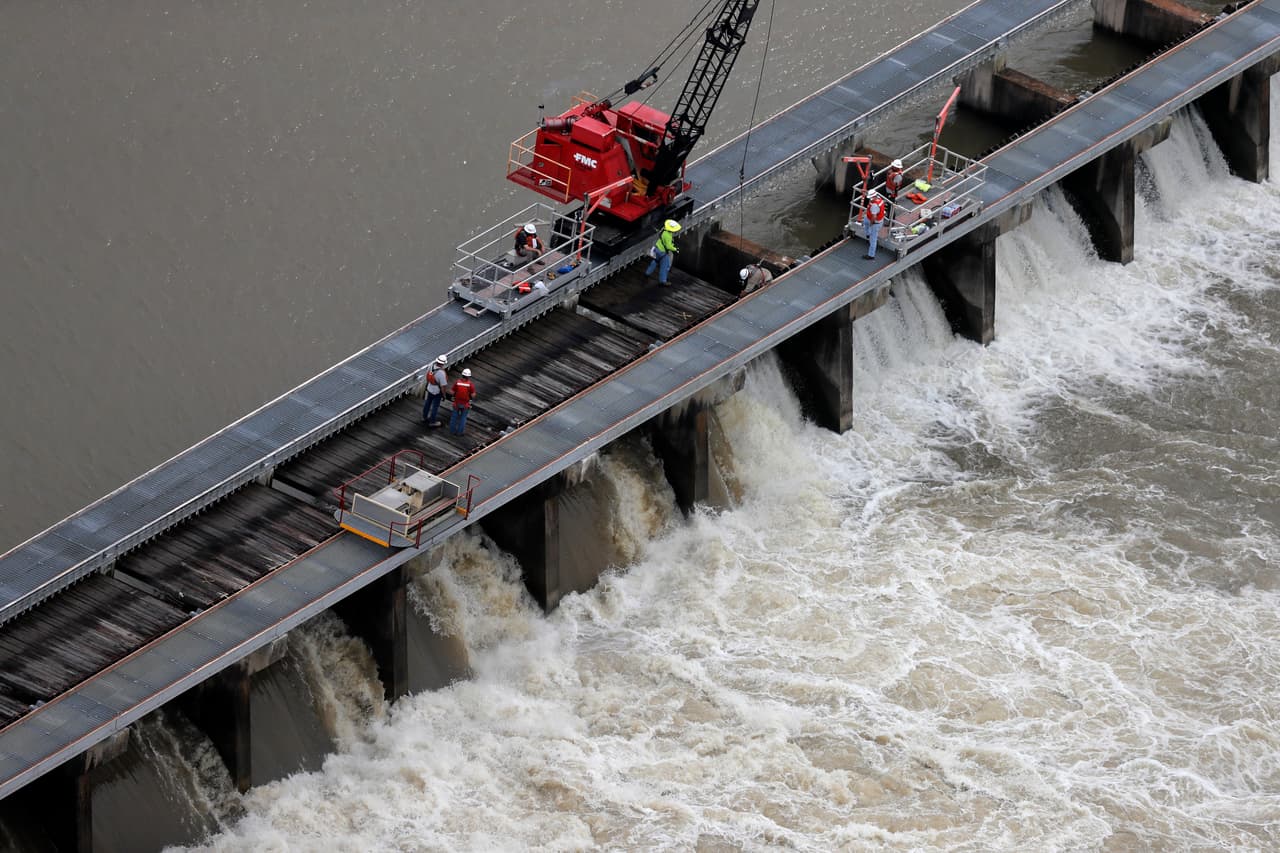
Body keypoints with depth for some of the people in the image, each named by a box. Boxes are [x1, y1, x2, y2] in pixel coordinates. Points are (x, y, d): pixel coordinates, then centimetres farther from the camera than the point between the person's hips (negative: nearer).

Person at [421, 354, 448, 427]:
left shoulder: (432, 365, -16)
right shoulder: (441, 373, -35)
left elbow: (427, 374, 2)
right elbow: (442, 386, -25)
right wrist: (444, 395, -9)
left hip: (429, 388, 7)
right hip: (437, 391, -7)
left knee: (428, 402, 26)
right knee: (435, 406, 13)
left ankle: (424, 417, 45)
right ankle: (432, 422, 29)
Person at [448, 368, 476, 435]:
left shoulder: (457, 382, -15)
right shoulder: (471, 384, -19)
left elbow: (452, 393, -10)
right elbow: (473, 396, -15)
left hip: (457, 403, 1)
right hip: (465, 404, -1)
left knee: (454, 416, 20)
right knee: (463, 418, 16)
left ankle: (452, 430, 32)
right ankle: (459, 432, 24)